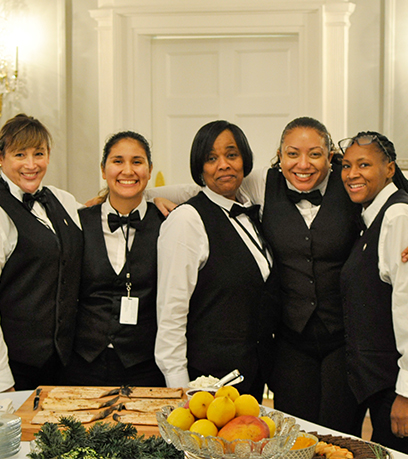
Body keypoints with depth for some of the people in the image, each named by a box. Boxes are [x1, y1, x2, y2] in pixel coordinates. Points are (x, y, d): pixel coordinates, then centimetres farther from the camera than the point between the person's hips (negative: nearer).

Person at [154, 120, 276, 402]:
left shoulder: (250, 212, 10)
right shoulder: (187, 219, -12)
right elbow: (171, 310, -15)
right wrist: (179, 389, -17)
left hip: (253, 370, 7)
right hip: (207, 375, -7)